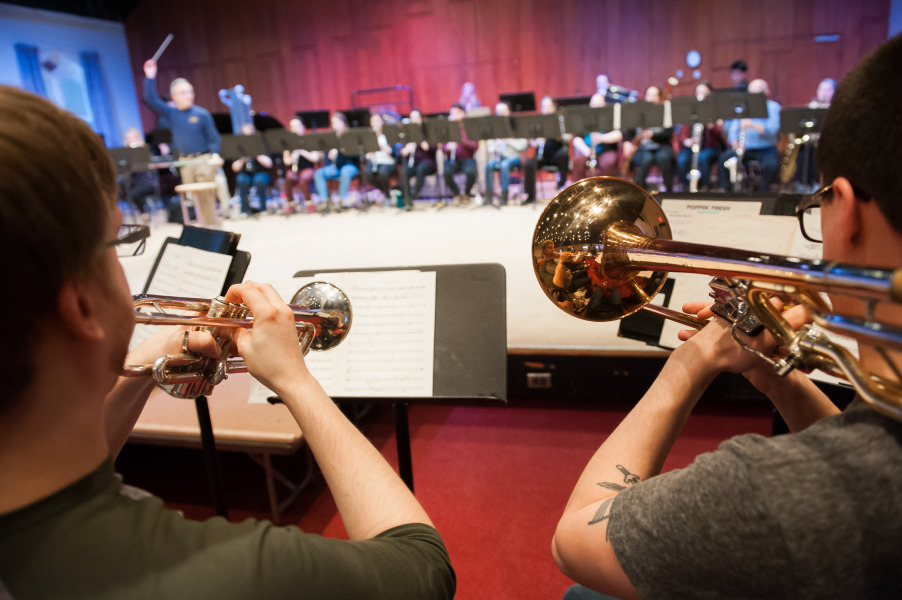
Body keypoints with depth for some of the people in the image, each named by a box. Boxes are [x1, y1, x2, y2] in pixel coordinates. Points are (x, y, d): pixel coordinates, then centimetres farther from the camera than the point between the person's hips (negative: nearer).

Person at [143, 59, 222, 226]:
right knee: (195, 198, 6)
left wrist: (215, 155, -16)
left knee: (207, 197, -7)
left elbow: (213, 138, 0)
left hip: (204, 160, -3)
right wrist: (150, 78, -6)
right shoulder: (170, 112, 8)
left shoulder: (202, 114, -1)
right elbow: (151, 99, 4)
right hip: (185, 162, 4)